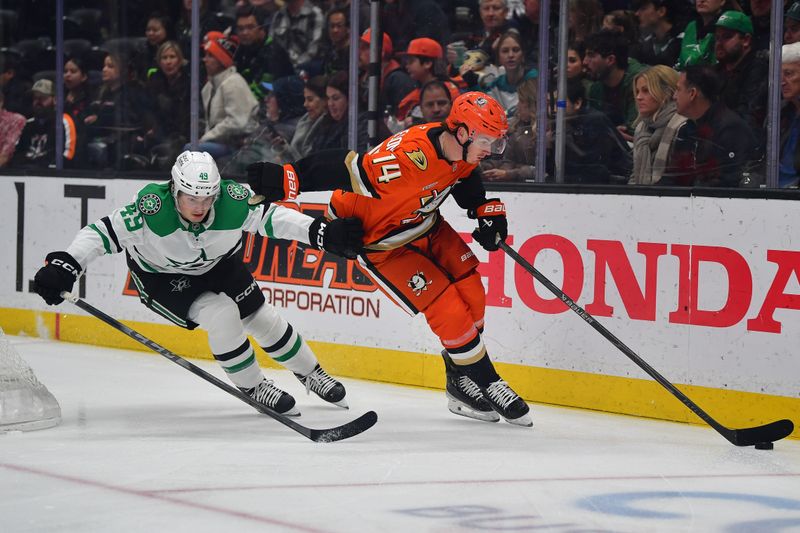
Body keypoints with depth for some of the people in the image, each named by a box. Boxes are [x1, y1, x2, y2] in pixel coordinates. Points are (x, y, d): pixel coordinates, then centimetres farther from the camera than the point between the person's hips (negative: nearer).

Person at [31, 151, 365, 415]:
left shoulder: (232, 200, -31)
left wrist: (324, 233, -30)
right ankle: (252, 388, -1)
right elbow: (106, 232, -34)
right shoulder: (152, 207, -39)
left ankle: (311, 375, 32)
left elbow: (273, 218, -22)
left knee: (261, 318, 6)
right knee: (220, 315, -23)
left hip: (218, 264, 3)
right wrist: (64, 266, -44)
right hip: (160, 276, -3)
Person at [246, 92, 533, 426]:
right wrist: (287, 179, -36)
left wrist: (486, 211, 1)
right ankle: (487, 386, 4)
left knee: (472, 294, 4)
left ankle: (463, 386, 18)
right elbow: (347, 169, -36)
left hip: (426, 226, 9)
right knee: (450, 311, -12)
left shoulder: (461, 148, -11)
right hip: (384, 244, -9)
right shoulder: (407, 157, -39)